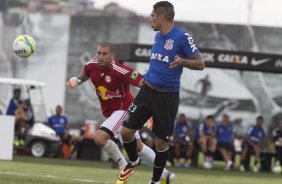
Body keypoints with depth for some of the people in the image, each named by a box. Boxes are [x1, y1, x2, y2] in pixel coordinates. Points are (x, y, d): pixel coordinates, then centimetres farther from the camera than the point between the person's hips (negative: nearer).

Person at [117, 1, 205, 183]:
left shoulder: (182, 37, -12)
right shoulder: (158, 36, 11)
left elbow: (200, 64, -12)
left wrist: (182, 61, -30)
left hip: (167, 96, -6)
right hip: (148, 90, 6)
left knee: (161, 141, 1)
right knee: (126, 130, 1)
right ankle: (134, 161, 28)